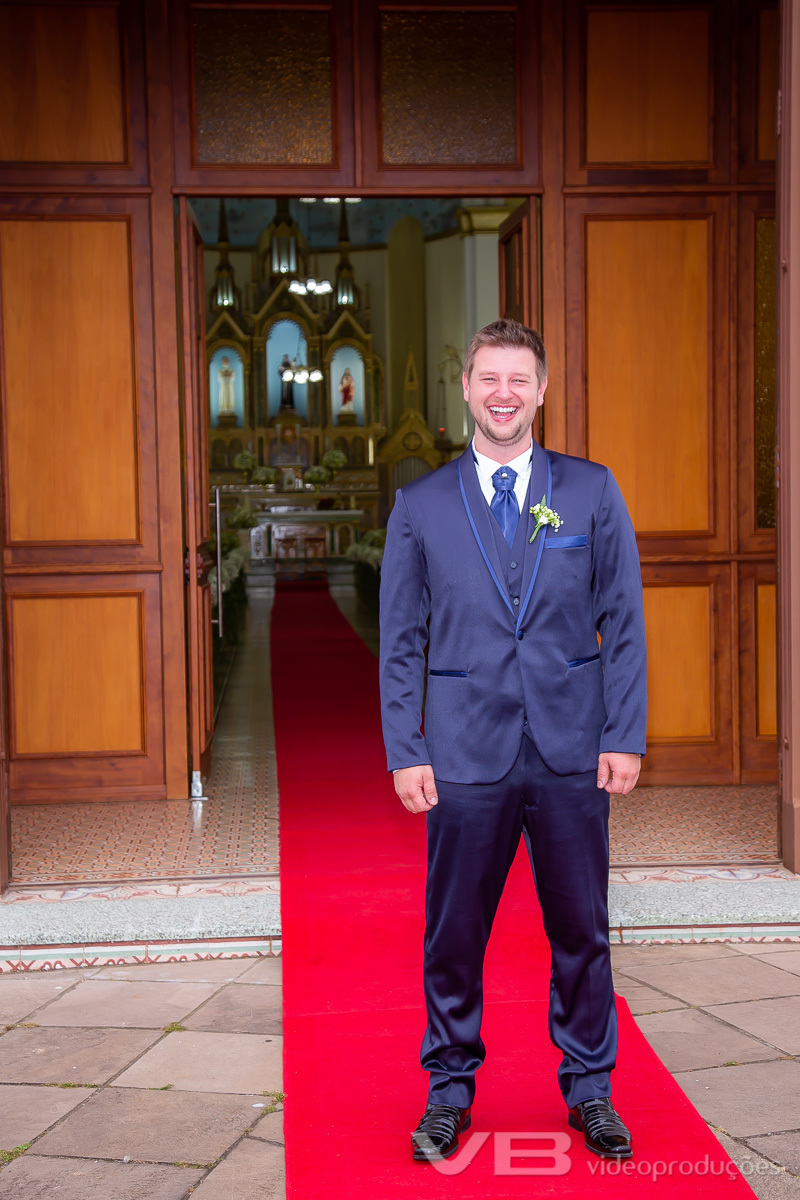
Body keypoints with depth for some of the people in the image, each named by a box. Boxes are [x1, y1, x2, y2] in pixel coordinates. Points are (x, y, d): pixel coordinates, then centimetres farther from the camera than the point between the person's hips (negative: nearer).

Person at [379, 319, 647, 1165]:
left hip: (573, 755, 0)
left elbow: (624, 621, 4)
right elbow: (400, 642, 5)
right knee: (452, 935, 6)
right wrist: (405, 752, -2)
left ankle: (589, 1090, 27)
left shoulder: (592, 492, 5)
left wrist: (625, 737, -3)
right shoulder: (420, 506, 5)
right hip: (465, 755, 0)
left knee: (581, 930, 9)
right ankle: (449, 1091, 25)